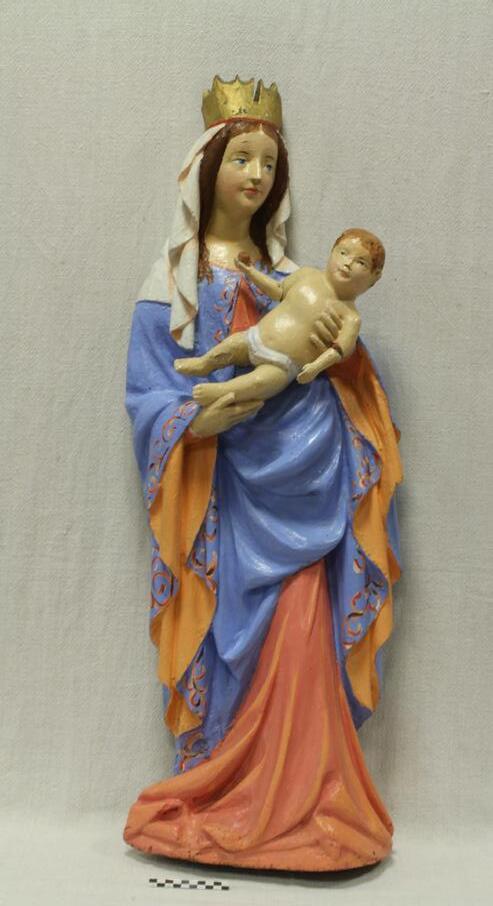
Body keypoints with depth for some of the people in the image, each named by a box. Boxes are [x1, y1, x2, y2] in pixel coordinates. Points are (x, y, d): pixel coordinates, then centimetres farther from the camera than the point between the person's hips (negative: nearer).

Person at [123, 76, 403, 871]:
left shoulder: (288, 269, 15)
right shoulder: (173, 278, 3)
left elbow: (331, 370, 15)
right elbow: (148, 394, -1)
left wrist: (338, 342, -7)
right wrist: (198, 421, -20)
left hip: (301, 480, 3)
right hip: (229, 491, -3)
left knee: (298, 641, -3)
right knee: (242, 641, -4)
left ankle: (290, 804, 10)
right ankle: (226, 801, 14)